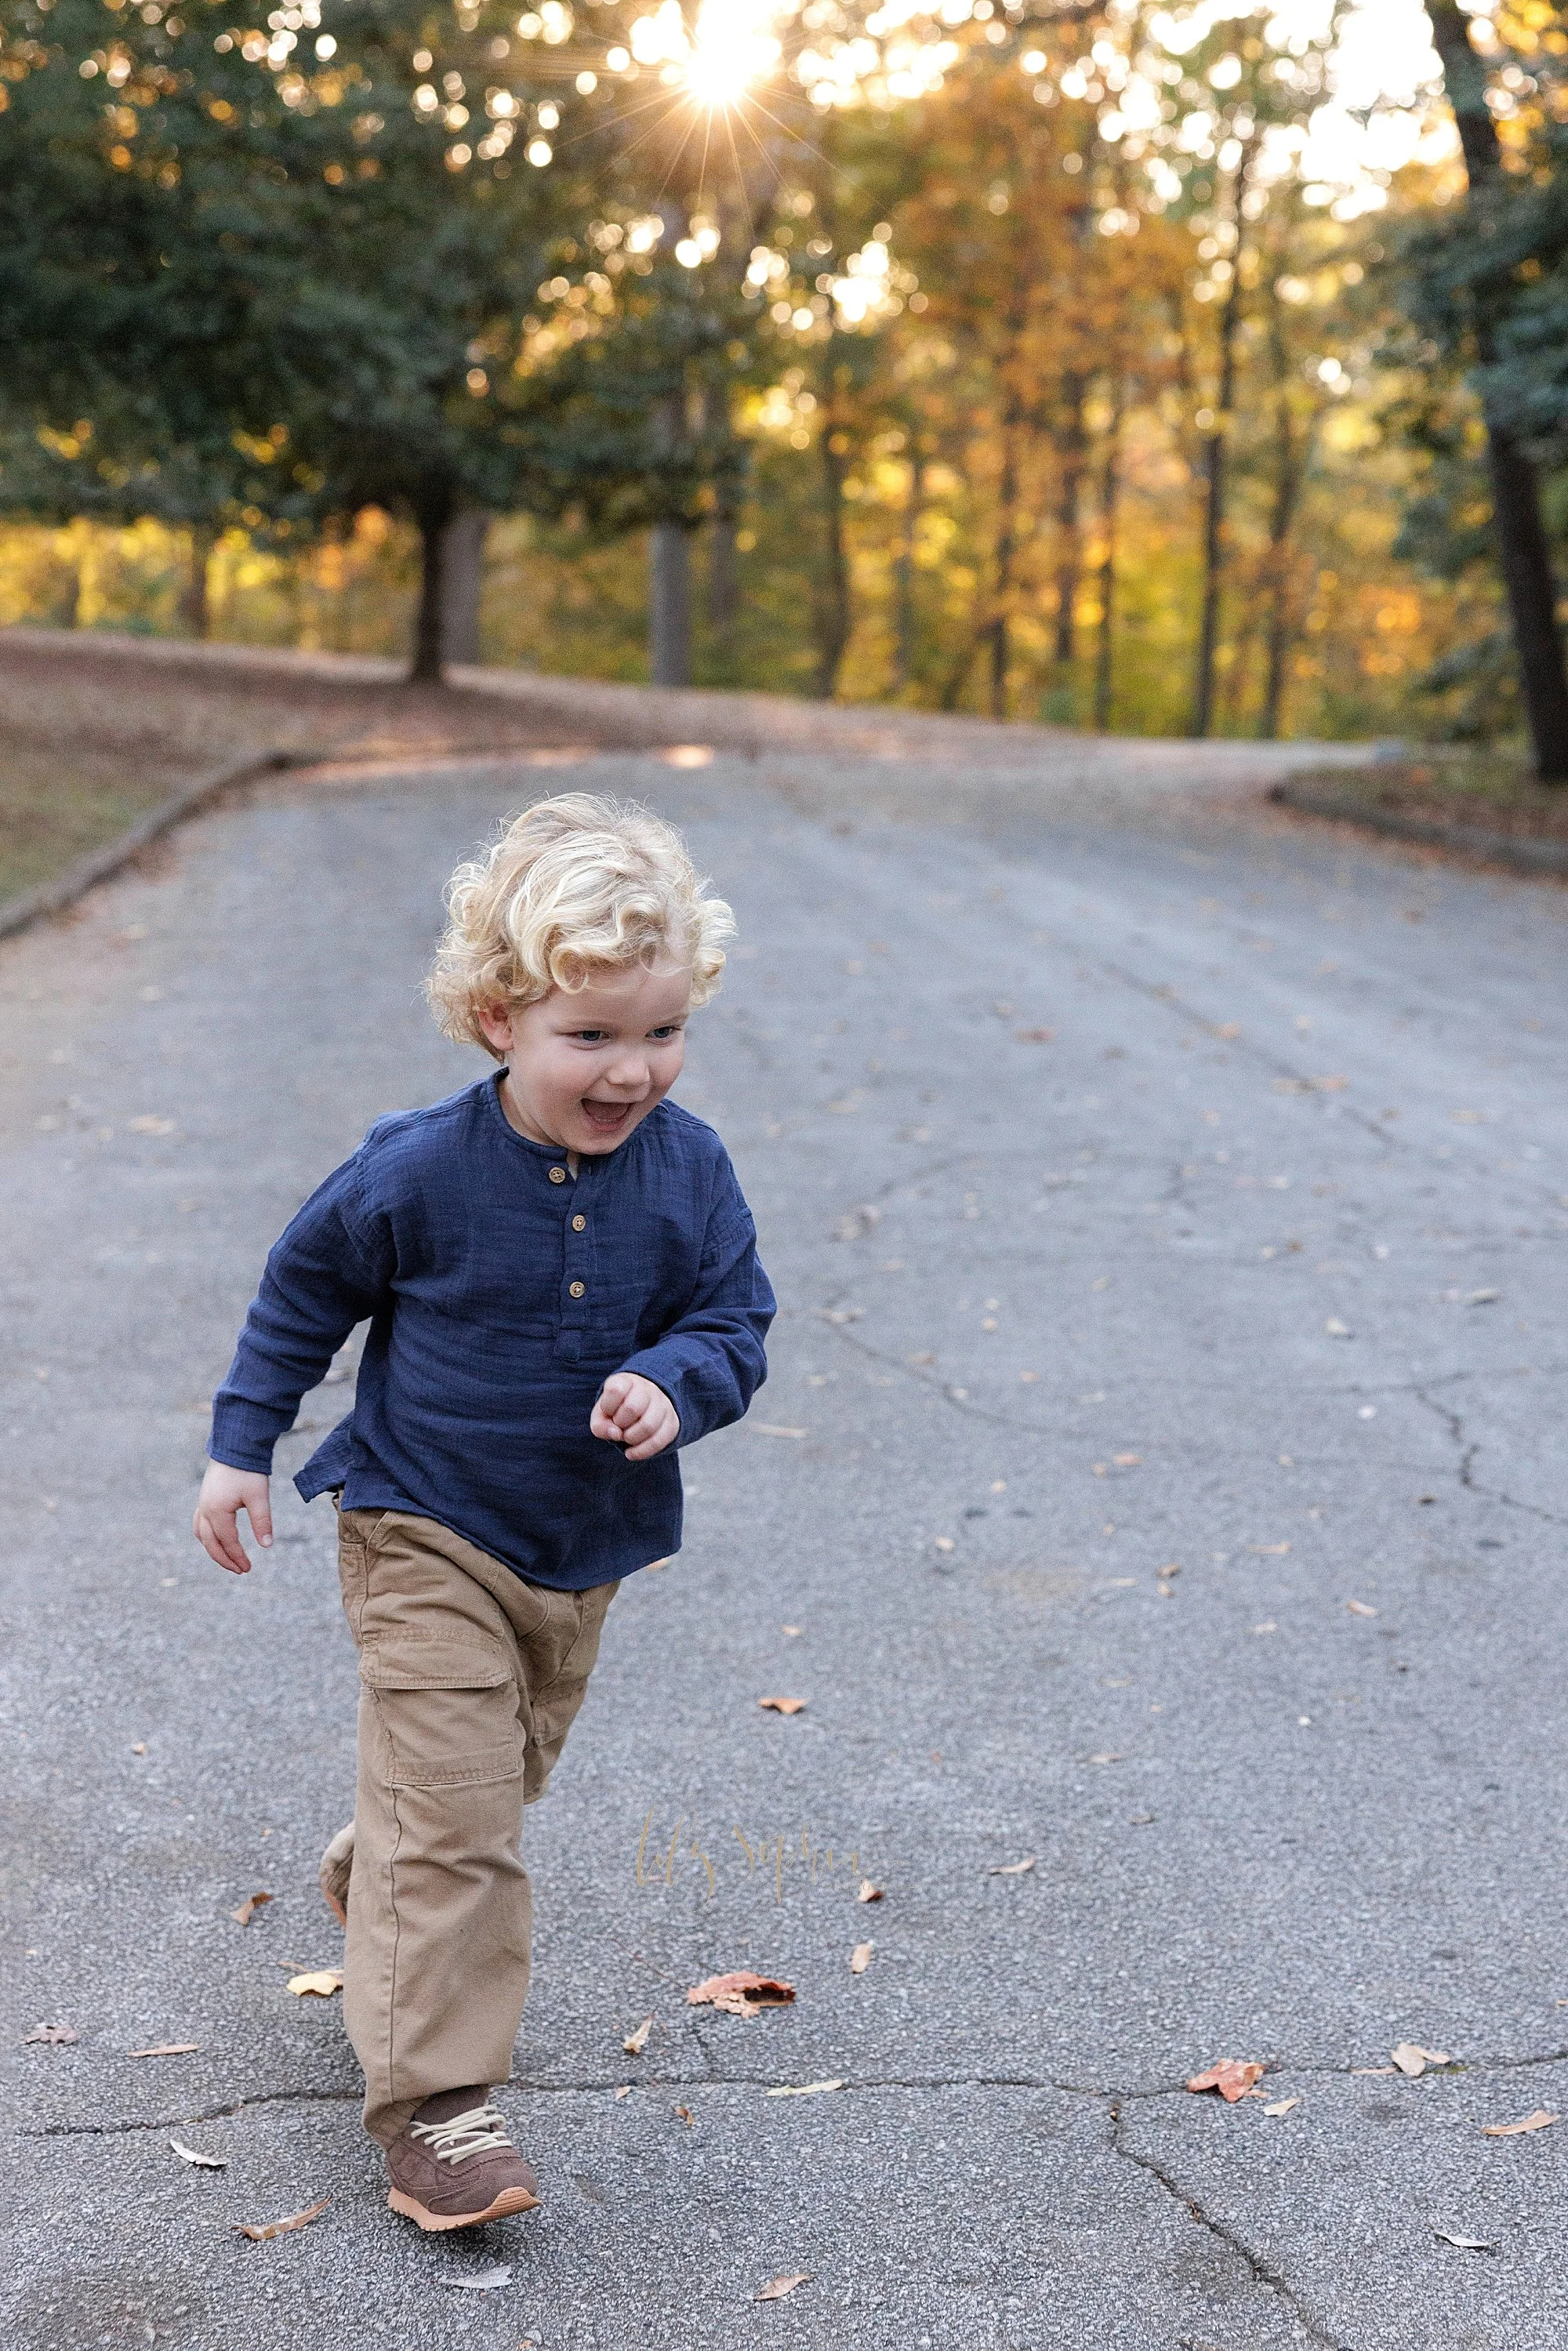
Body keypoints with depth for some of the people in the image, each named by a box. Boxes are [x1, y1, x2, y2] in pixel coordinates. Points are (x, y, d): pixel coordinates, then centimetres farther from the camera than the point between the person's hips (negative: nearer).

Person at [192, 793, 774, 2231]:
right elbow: (308, 1287, -3)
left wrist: (674, 1386, -25)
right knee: (450, 1801, -11)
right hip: (428, 1535, -5)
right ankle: (433, 2099, -3)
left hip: (586, 1546, 5)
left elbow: (735, 1320, -3)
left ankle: (373, 1890, 53)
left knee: (502, 1776, 23)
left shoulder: (689, 1171, -11)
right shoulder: (419, 1172, -19)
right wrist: (242, 1444, -1)